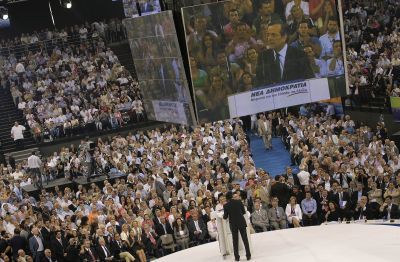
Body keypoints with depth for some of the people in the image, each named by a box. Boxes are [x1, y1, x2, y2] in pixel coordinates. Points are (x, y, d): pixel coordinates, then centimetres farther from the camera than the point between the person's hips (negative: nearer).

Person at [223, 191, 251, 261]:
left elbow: (225, 217, -1)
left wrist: (223, 216, 21)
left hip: (233, 225, 0)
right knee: (245, 239, 6)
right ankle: (248, 255, 6)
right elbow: (244, 212, 3)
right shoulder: (239, 201, -5)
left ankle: (237, 257, 8)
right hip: (241, 223, 0)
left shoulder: (226, 205, -7)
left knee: (235, 241, 8)